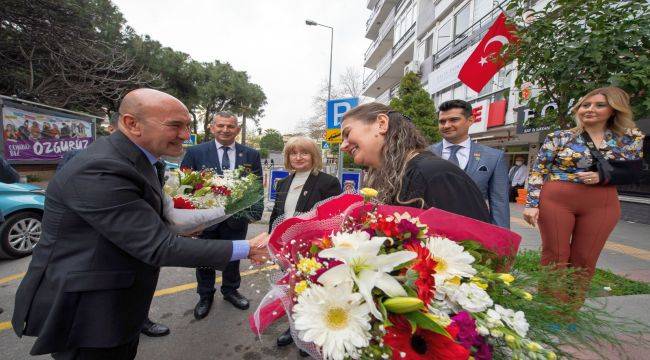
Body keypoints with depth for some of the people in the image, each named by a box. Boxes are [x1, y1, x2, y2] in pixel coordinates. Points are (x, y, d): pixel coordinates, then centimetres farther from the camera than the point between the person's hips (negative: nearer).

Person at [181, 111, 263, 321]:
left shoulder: (251, 155, -2)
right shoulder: (195, 152, -6)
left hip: (237, 217, 1)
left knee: (233, 256, 19)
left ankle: (230, 290, 44)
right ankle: (205, 296, 42)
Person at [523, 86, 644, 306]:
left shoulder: (631, 138, 9)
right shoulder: (559, 137, 0)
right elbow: (538, 172, -2)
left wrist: (602, 176, -10)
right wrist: (532, 204, -9)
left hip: (602, 206, 3)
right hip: (555, 200, -2)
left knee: (585, 260, 8)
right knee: (555, 256, 2)